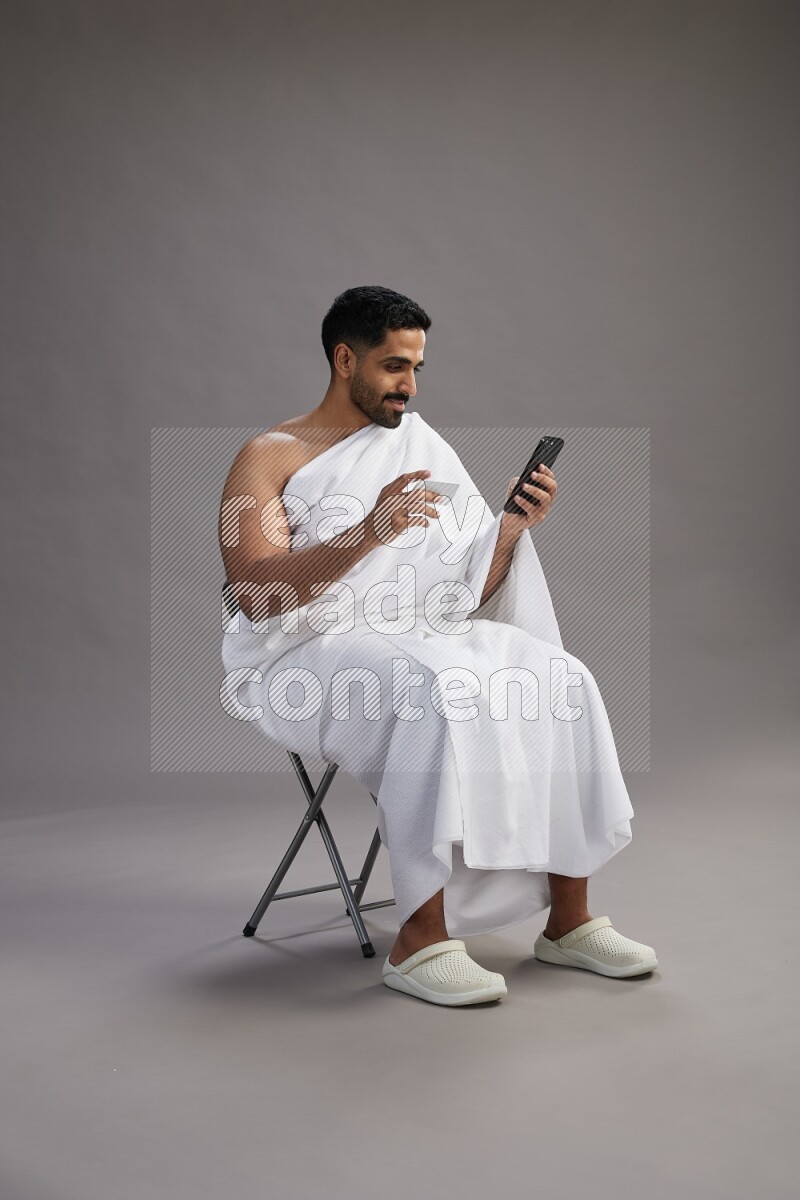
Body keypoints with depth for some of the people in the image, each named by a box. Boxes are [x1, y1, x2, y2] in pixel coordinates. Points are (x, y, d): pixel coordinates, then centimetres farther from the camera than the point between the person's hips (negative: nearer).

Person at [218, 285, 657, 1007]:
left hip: (416, 639, 5)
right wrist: (370, 533, -27)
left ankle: (568, 918, -11)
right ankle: (420, 939, -28)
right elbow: (255, 594, -16)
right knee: (440, 692, -35)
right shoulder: (269, 457, 2)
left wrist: (512, 527, -5)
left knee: (563, 679, -18)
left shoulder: (421, 447, 18)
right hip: (304, 657, -5)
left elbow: (467, 591, 14)